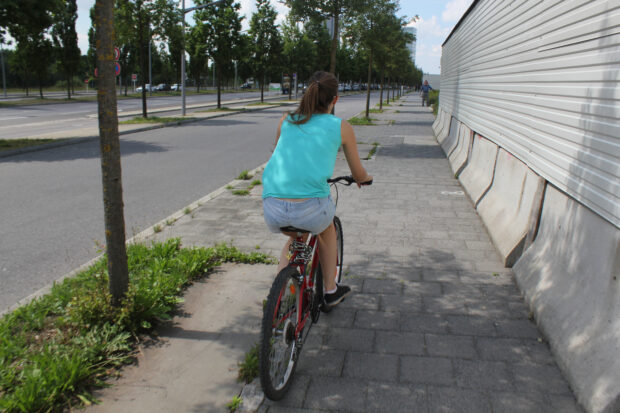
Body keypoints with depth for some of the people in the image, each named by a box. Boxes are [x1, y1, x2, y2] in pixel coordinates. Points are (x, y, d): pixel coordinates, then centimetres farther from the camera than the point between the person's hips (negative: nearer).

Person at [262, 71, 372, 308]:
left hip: (273, 211, 3)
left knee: (296, 236, 37)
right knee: (327, 228, 34)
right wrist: (366, 178, 42)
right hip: (310, 210, -3)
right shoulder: (341, 127, 9)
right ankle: (330, 291, 42)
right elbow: (358, 175, 18)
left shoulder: (287, 120, 16)